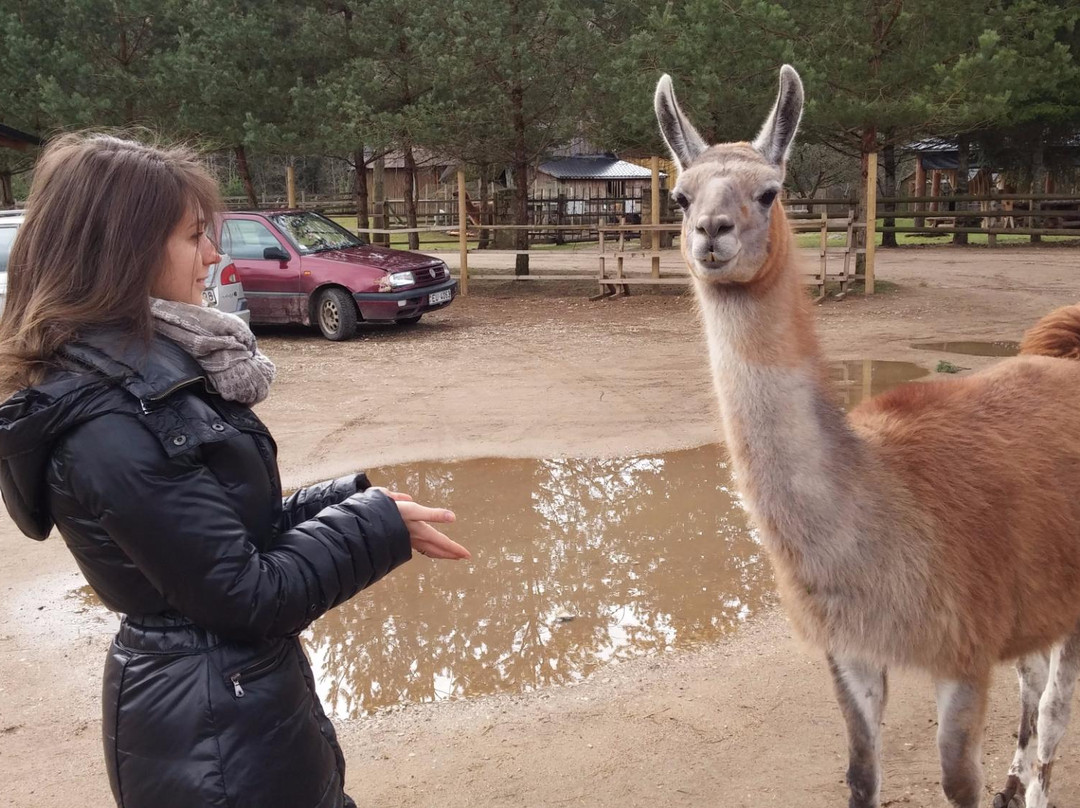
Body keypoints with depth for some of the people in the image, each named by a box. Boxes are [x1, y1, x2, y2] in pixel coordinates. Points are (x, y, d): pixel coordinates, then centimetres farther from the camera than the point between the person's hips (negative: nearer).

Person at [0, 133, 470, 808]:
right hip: (216, 743, -9)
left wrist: (354, 499, 0)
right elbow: (247, 596, -23)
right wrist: (380, 526, -14)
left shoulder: (150, 371, 3)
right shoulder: (109, 426, -26)